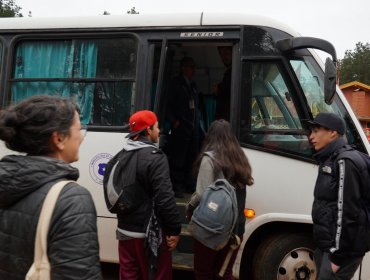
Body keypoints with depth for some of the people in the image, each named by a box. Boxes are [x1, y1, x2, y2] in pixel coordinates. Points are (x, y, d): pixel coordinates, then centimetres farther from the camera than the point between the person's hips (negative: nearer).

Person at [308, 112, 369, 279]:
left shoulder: (345, 162, -16)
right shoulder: (330, 160, 13)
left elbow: (346, 211, -20)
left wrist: (338, 255, -19)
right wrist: (324, 247, 15)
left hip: (342, 248, -9)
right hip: (327, 246, 9)